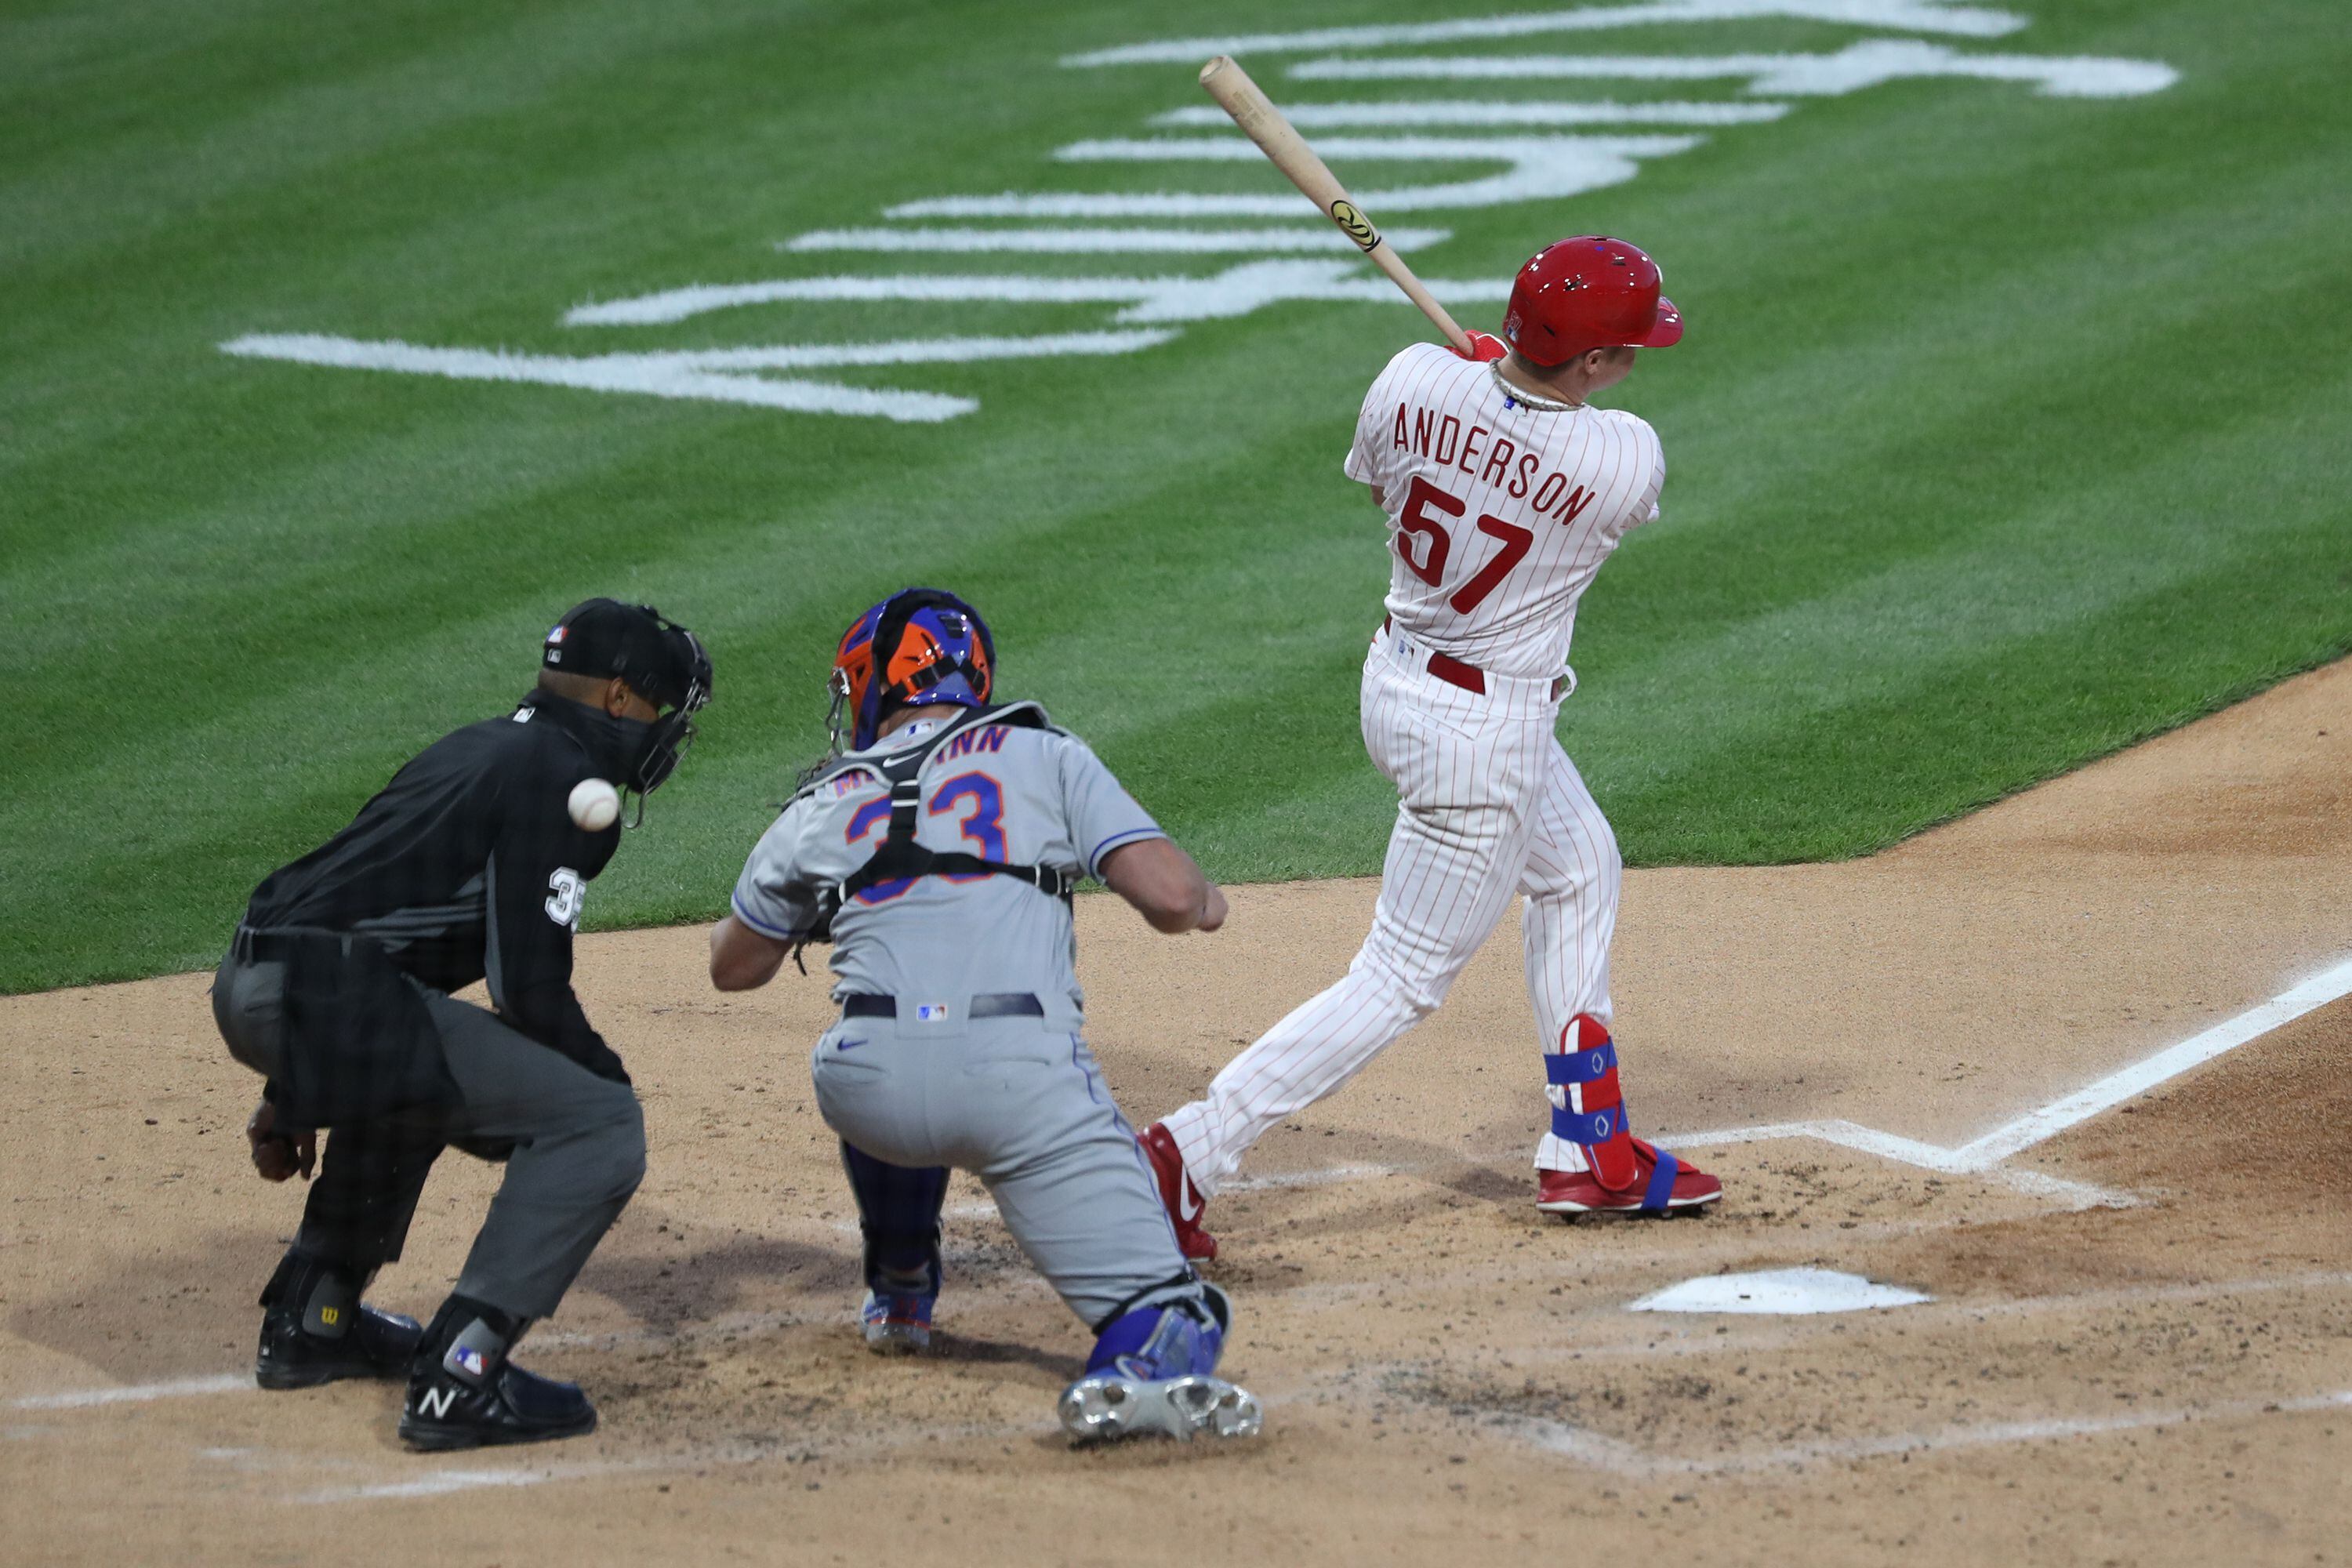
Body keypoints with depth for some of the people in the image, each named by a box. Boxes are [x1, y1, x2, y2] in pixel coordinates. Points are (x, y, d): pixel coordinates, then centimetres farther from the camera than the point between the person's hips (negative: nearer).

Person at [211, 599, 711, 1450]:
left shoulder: (480, 748, 25)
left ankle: (310, 1318, 39)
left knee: (404, 1058, 40)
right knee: (595, 1121, -8)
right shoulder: (564, 779, -4)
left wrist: (291, 1094, 37)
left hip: (249, 993, 10)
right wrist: (609, 1076, 6)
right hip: (325, 1003, -10)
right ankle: (459, 1377, -13)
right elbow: (530, 986, -12)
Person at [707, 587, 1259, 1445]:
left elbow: (734, 966, 35)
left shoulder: (821, 807, 21)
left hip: (872, 1093, 3)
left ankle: (900, 1293, 46)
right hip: (1025, 1075, -3)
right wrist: (1201, 900, 29)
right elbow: (1170, 893, 4)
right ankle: (1150, 1363, -35)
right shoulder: (1044, 757, 15)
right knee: (1166, 1309, -2)